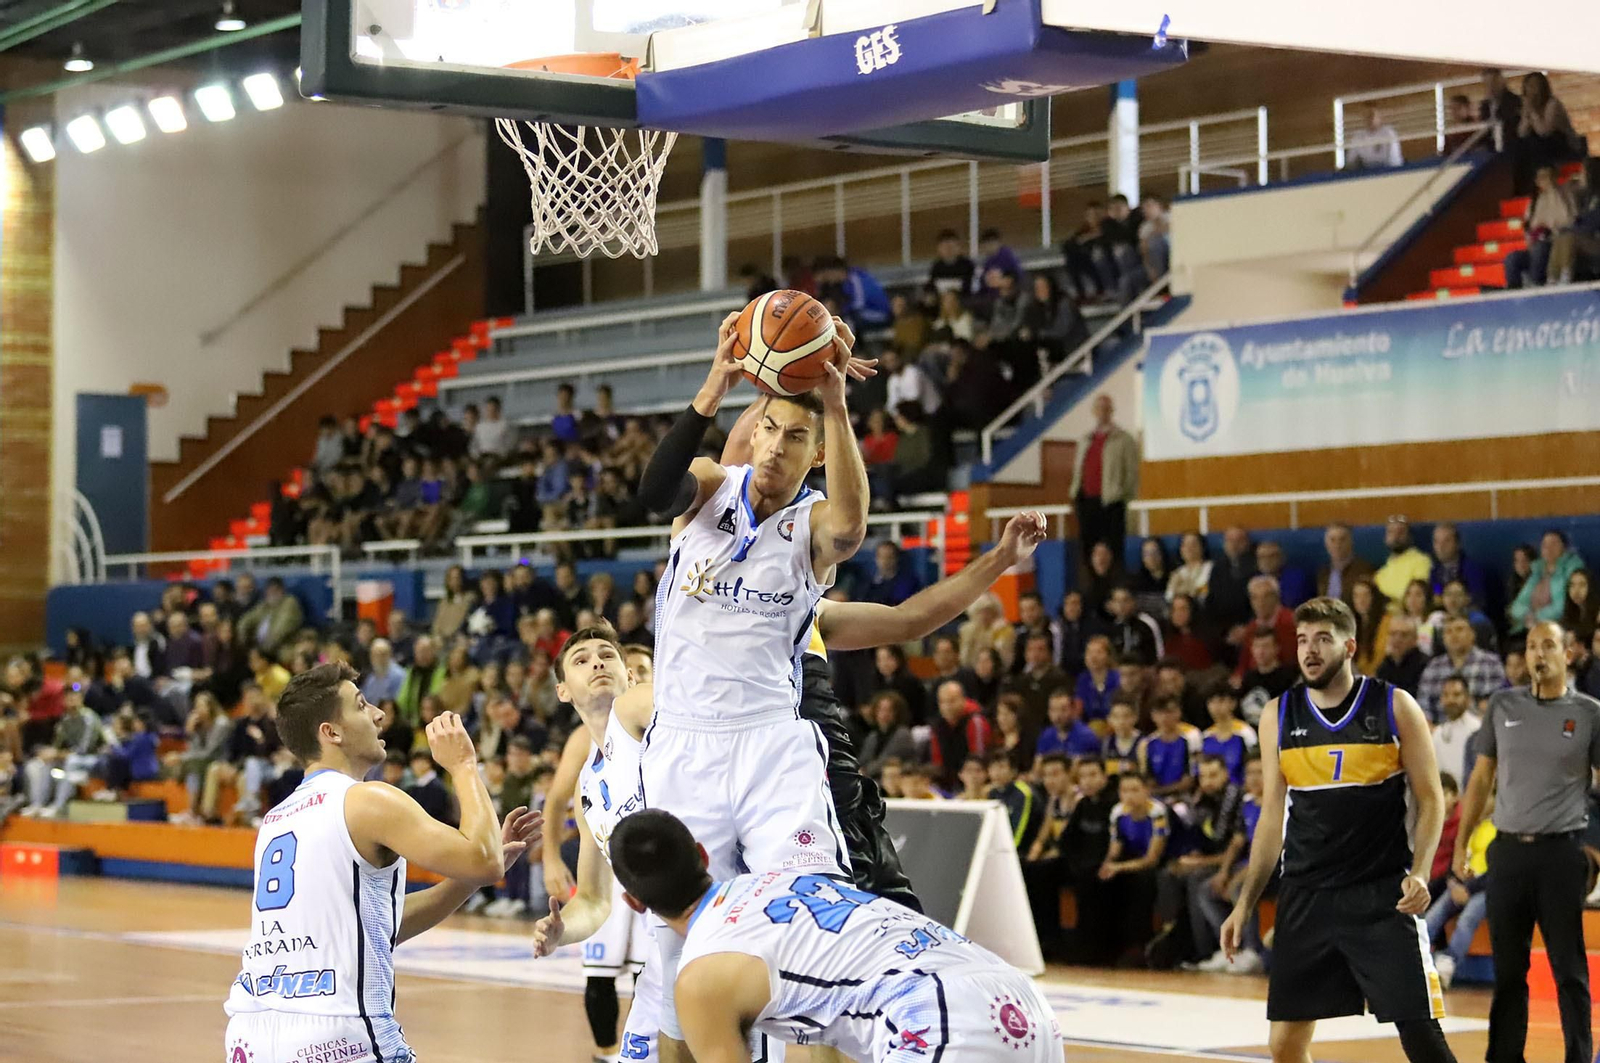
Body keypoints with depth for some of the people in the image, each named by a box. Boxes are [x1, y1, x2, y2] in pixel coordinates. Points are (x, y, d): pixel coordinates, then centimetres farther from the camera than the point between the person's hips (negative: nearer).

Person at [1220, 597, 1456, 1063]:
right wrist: (1245, 903, 8)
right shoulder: (1279, 717, 6)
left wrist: (1419, 872, -16)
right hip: (1306, 897, 3)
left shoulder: (1394, 707, -2)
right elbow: (1272, 817, 13)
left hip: (1383, 896, -3)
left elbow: (1430, 800, 0)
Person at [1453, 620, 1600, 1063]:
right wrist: (1461, 844, 9)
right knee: (1508, 968, 9)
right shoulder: (1503, 706, 8)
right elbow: (1481, 779, 13)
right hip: (1508, 848, 3)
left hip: (1561, 849, -3)